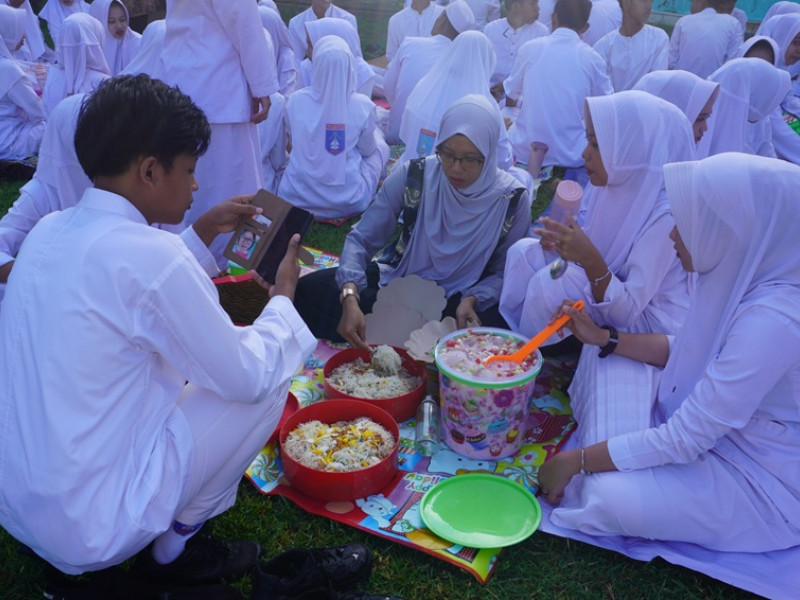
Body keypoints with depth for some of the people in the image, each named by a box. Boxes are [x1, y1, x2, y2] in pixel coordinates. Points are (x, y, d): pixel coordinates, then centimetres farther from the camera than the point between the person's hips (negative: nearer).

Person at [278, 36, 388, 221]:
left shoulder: (296, 100, -10)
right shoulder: (362, 105, -16)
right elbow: (368, 150, 1)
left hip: (296, 198, 2)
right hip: (348, 201, -2)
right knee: (381, 147, 24)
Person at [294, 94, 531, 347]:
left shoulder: (512, 200, -14)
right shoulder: (412, 176, -14)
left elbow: (504, 274, -3)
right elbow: (361, 239, -14)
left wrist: (472, 300, -24)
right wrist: (350, 297, -31)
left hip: (462, 301, 0)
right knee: (307, 291, -18)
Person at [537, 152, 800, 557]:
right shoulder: (745, 276, -10)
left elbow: (681, 442, -29)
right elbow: (688, 351, 8)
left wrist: (576, 460, -19)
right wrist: (602, 338, 0)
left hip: (762, 477, -8)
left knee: (615, 498, -25)